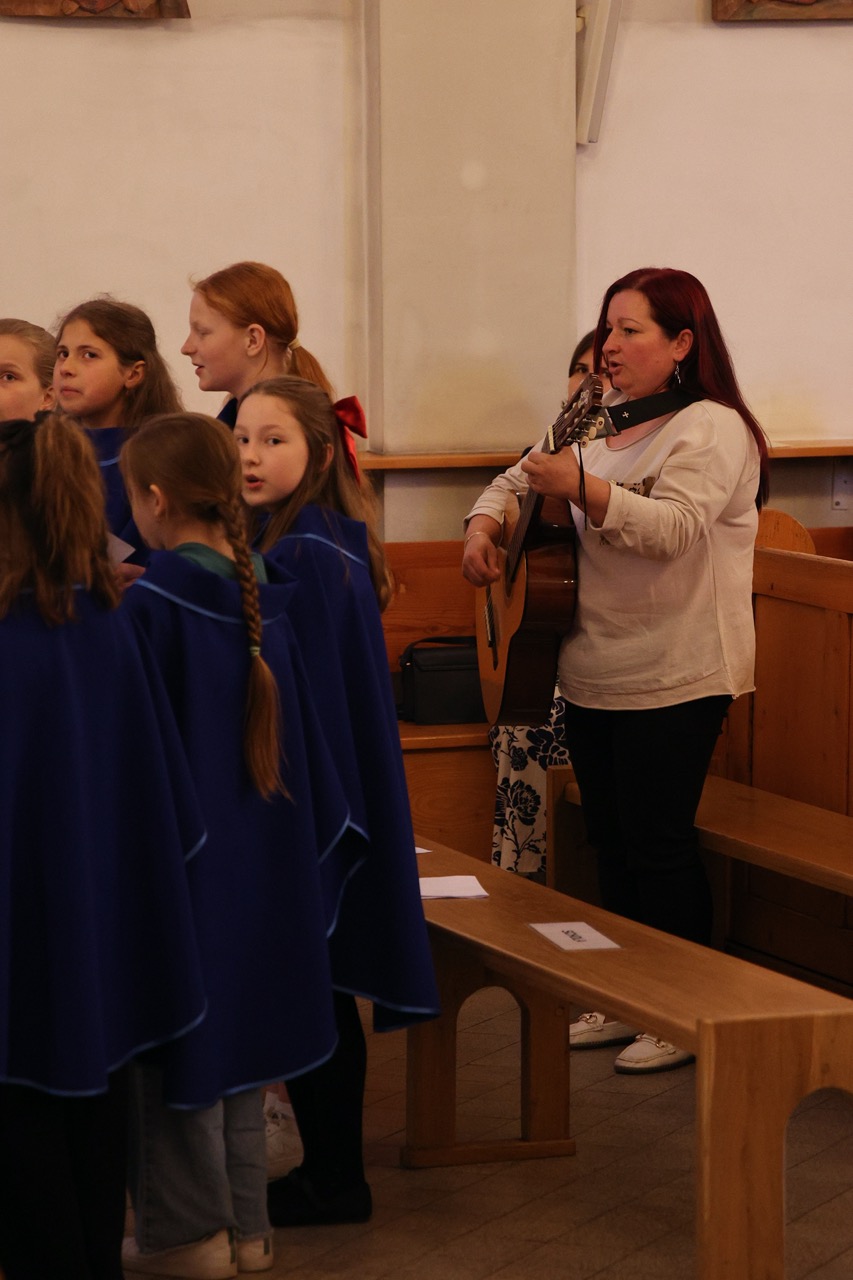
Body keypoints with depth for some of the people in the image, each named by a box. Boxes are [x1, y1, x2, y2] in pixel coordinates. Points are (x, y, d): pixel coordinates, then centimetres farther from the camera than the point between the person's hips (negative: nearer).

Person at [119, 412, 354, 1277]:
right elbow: (302, 741, 8)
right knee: (237, 1030, 15)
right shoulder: (262, 603, 1)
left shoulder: (150, 604, -17)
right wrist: (304, 842, 18)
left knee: (178, 1042, 5)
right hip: (261, 854, 6)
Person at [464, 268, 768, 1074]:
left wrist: (581, 486, -37)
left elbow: (674, 528, -26)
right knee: (610, 841, 13)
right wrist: (486, 524, 3)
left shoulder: (711, 429, -11)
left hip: (674, 680, -8)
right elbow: (523, 477, 24)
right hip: (594, 675, 8)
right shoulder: (600, 428, 15)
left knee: (657, 843, -5)